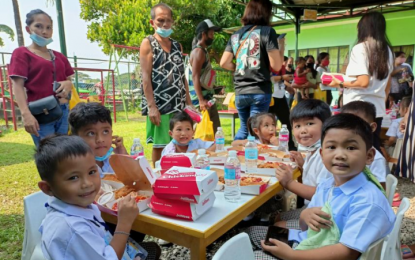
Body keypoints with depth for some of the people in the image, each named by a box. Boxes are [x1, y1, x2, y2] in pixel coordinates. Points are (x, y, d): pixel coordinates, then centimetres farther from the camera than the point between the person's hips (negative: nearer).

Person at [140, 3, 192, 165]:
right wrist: (151, 106, -16)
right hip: (159, 106, -5)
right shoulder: (148, 43, 1)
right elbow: (146, 77, -8)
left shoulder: (177, 46, 16)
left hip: (178, 105, 5)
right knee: (160, 146, 0)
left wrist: (189, 103, 10)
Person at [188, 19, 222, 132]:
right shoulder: (199, 51, -12)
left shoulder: (203, 51, 18)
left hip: (208, 97, 10)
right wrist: (201, 100, -27)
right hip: (202, 99, -10)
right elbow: (195, 77, -21)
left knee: (215, 129, 12)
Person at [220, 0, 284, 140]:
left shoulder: (236, 35, 12)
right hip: (260, 91, -5)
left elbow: (224, 63, 9)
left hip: (240, 92, 6)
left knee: (244, 128, 22)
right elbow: (276, 66, -7)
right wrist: (281, 46, 8)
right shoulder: (267, 31, -3)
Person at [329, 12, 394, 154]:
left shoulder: (360, 48, -9)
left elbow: (363, 82, -19)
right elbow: (387, 85, 15)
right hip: (377, 109, 7)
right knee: (374, 149, 12)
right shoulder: (387, 50, 11)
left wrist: (340, 83, -6)